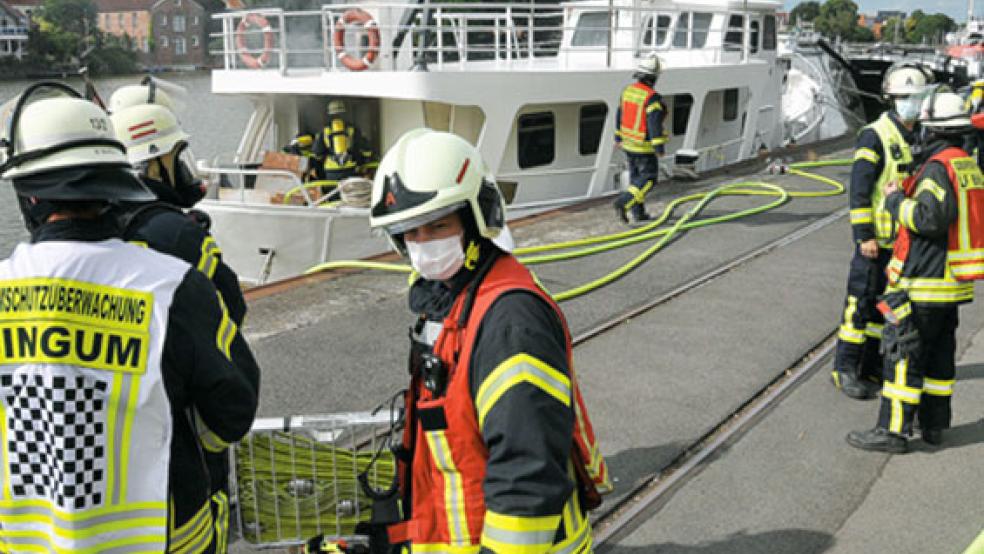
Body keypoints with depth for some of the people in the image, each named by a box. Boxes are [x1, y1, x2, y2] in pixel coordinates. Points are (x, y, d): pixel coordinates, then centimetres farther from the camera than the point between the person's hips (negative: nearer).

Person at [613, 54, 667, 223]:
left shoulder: (628, 91, 0)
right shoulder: (652, 97, -23)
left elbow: (620, 115, 11)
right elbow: (654, 123, -27)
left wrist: (618, 136, 23)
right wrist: (659, 147, -23)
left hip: (628, 141, 7)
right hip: (644, 146, -7)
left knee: (636, 176, 17)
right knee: (648, 178, 3)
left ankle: (638, 212, 21)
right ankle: (623, 203, -14)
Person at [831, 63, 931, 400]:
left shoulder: (920, 139, 12)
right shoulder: (875, 137, -11)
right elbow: (859, 189, -14)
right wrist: (864, 235, -18)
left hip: (906, 240, 7)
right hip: (877, 238, -7)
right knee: (862, 302, -2)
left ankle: (871, 368, 24)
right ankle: (845, 369, 8)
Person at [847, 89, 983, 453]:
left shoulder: (938, 167, -18)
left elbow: (931, 218, -27)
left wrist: (896, 200, -12)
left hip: (924, 284, -9)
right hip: (954, 283, 9)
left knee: (903, 354, -4)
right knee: (939, 352, 17)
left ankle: (893, 429, -1)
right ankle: (934, 423, 26)